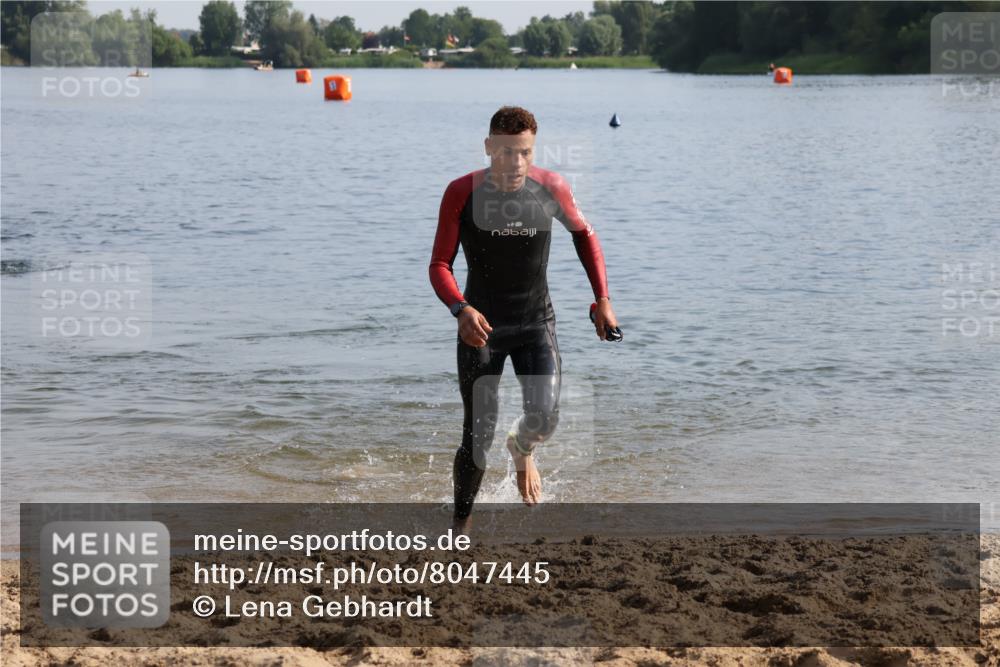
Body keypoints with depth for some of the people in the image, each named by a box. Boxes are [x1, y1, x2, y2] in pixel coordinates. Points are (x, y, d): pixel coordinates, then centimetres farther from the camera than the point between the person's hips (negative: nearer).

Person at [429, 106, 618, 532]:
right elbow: (439, 265, -11)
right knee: (478, 436, -2)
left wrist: (602, 299, 6)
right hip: (480, 325, -1)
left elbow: (584, 235, 11)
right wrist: (460, 309, -30)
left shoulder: (551, 188, -8)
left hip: (536, 323, 1)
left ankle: (522, 450, 21)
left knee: (544, 417, -18)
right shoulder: (462, 193, -13)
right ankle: (461, 524, 20)